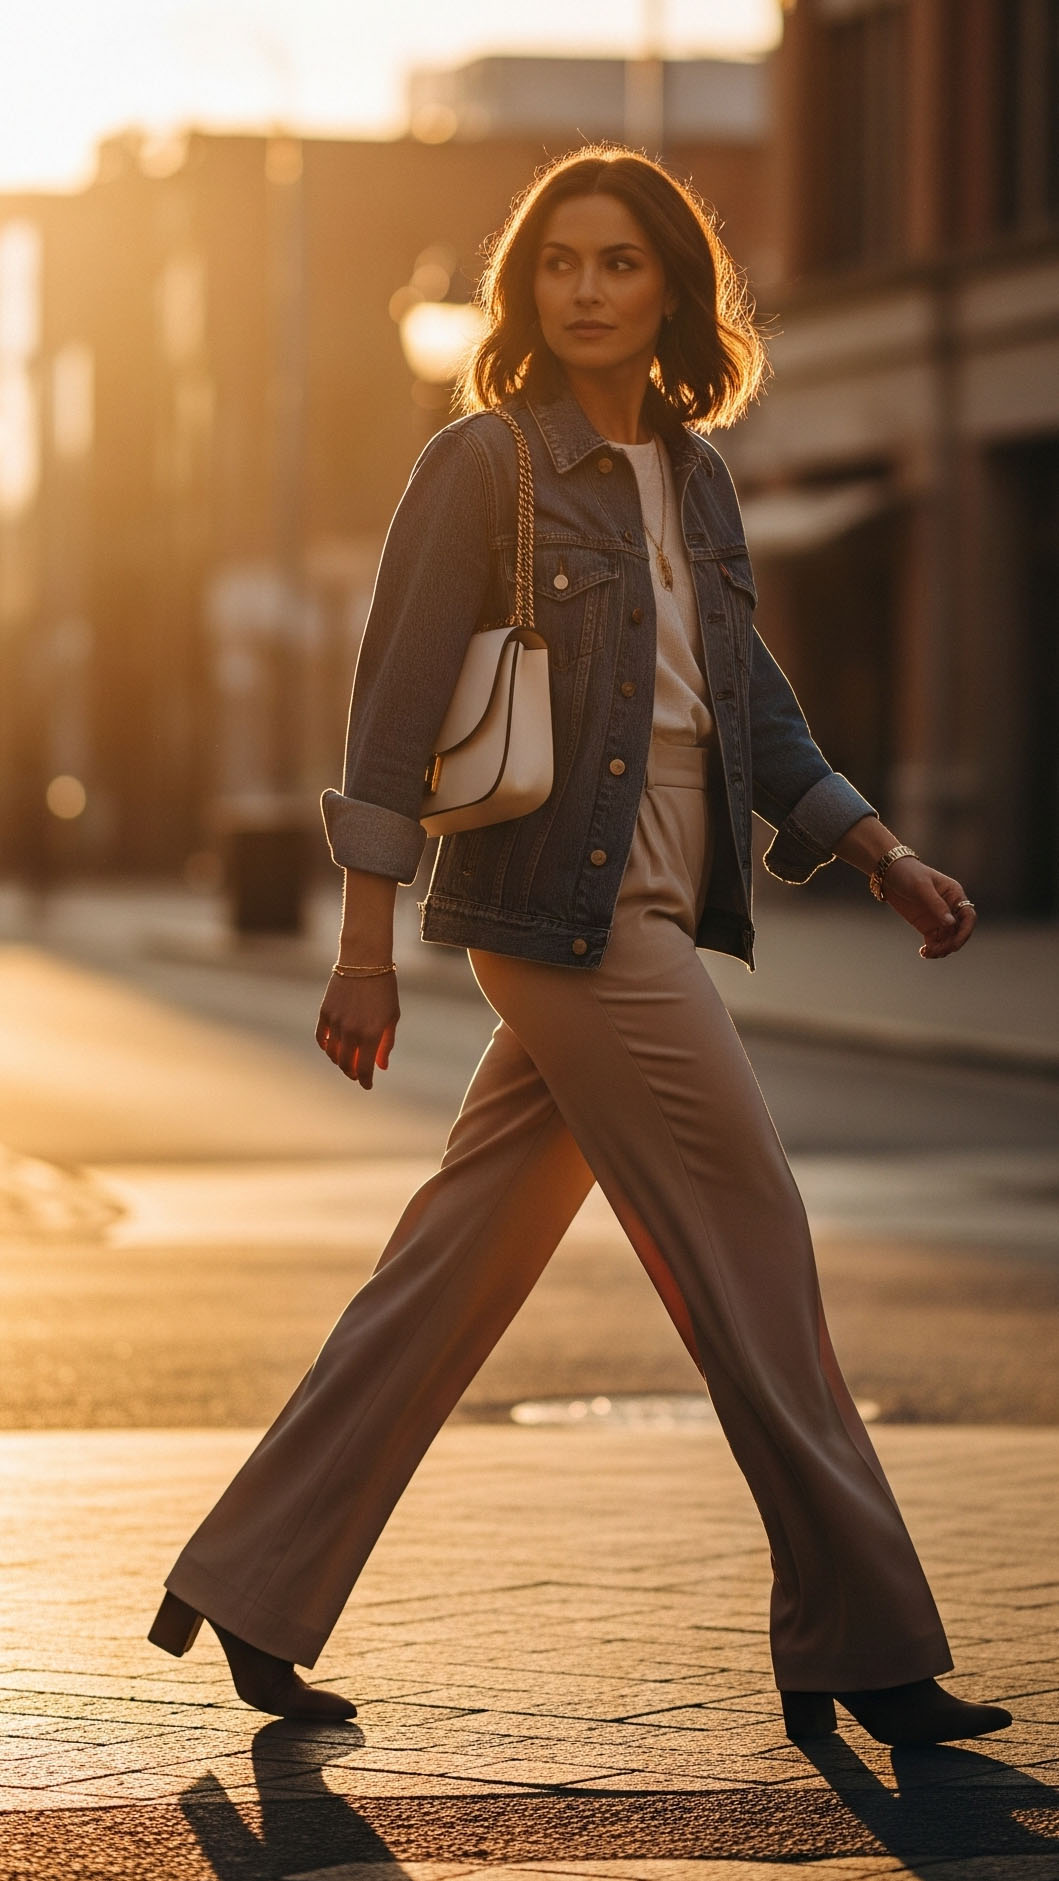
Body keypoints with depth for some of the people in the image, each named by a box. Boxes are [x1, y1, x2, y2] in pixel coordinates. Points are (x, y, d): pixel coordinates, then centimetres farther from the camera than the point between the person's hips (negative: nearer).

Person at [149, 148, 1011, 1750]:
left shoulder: (693, 477, 14)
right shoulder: (487, 465, -8)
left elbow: (754, 708, 21)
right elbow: (394, 709, -9)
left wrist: (886, 860, 14)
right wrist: (364, 948, -13)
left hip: (644, 922, 8)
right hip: (565, 911, -8)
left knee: (454, 1277, 9)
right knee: (753, 1254, -5)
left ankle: (250, 1591, 17)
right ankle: (860, 1649, 4)